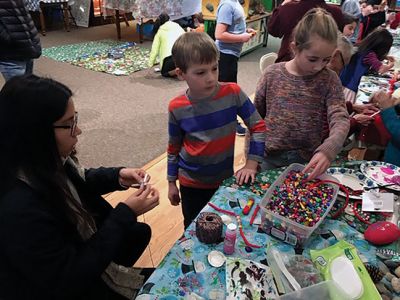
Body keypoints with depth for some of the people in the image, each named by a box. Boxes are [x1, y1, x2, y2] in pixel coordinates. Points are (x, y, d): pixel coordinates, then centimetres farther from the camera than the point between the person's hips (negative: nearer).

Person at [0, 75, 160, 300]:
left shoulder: (44, 163, -16)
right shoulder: (20, 207, -40)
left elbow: (76, 183, 7)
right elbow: (69, 280, -31)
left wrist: (117, 176, -11)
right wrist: (125, 214, -29)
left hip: (76, 250, 7)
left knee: (140, 232, 16)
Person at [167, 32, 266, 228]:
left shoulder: (232, 93, -17)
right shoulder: (176, 108, -15)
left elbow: (258, 127, -9)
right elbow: (174, 147, -2)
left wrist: (251, 164, -16)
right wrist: (171, 183, 5)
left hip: (225, 178, 1)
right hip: (191, 183, 0)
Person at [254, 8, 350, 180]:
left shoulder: (329, 80, -6)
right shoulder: (272, 74, -6)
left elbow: (340, 120, -17)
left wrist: (327, 151, -37)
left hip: (308, 161, 0)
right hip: (269, 159, 1)